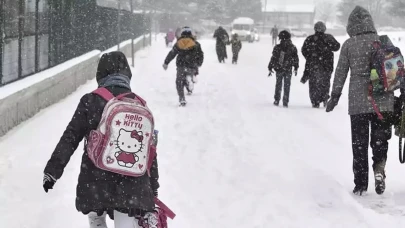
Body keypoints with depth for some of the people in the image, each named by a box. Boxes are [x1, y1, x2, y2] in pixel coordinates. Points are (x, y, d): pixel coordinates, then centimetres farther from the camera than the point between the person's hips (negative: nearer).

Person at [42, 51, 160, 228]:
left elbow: (70, 138, -5)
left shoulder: (90, 101, -5)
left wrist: (53, 170, 2)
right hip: (132, 185, 1)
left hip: (95, 181, -1)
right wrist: (153, 189, 15)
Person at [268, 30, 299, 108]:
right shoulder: (292, 48, -3)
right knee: (287, 86, 8)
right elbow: (296, 59, 3)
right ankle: (285, 102, 6)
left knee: (278, 85, 14)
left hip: (279, 69, 0)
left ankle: (276, 100, 16)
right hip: (288, 70, 0)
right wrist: (296, 68, 14)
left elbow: (273, 59, -5)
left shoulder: (277, 48, -8)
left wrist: (270, 68, 2)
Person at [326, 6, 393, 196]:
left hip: (358, 102, -1)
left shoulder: (348, 45, -2)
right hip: (383, 101, 1)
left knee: (359, 143, 8)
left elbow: (340, 73, 2)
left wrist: (334, 96, 11)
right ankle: (379, 167, -15)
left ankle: (360, 184, 10)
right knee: (380, 139, 11)